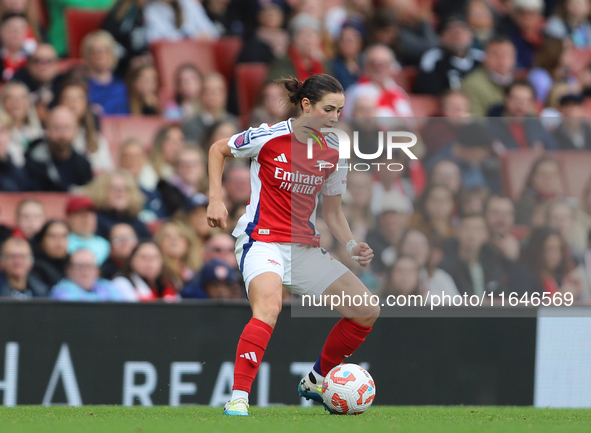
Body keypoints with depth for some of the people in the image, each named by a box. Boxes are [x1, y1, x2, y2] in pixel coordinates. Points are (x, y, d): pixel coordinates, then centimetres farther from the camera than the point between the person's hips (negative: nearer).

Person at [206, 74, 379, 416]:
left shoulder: (333, 154, 4)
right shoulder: (269, 137, -10)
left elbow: (333, 212, 15)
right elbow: (218, 150, 7)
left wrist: (352, 246, -3)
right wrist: (216, 200, -1)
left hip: (305, 248, 6)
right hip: (262, 240, -6)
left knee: (367, 311, 1)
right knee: (269, 306, -36)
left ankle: (316, 381, 20)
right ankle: (238, 399, -34)